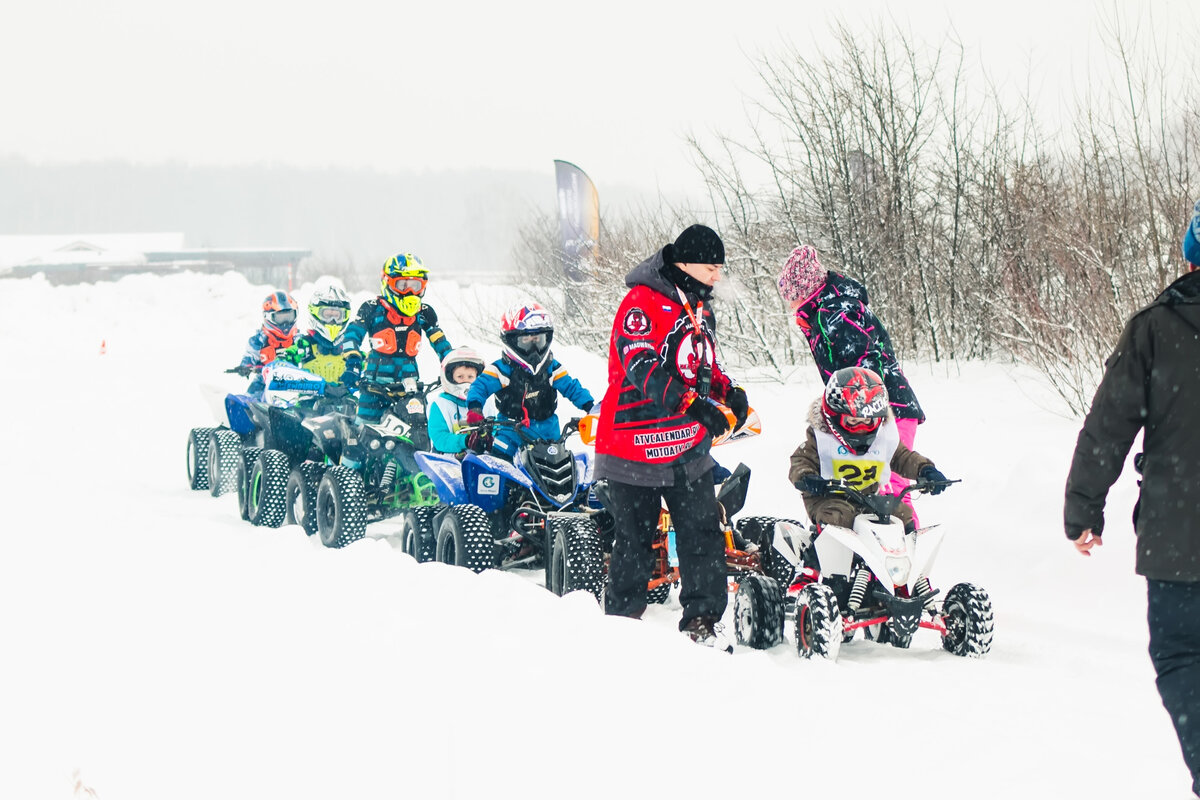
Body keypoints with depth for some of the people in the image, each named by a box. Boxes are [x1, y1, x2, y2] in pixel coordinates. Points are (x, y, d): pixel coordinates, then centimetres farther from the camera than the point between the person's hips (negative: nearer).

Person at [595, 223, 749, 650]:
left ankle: (702, 619, 5)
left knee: (703, 531, 0)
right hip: (638, 445, -7)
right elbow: (642, 367, -26)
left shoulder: (700, 308, 14)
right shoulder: (643, 303, -14)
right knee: (635, 538, 2)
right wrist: (693, 404, -36)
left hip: (689, 447, 7)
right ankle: (621, 620, 15)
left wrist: (729, 391, 6)